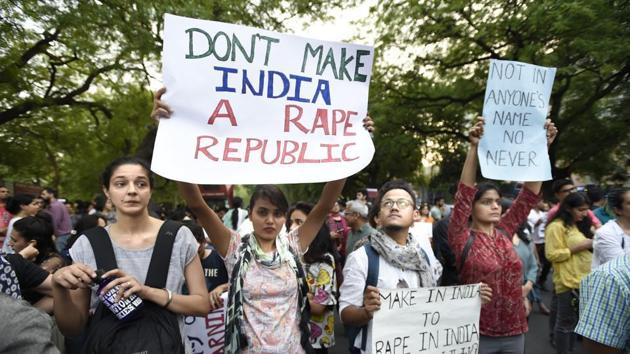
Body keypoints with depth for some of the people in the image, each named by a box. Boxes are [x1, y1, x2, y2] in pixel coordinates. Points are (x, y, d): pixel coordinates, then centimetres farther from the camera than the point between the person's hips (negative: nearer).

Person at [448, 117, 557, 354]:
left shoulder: (504, 231, 2)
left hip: (514, 332, 5)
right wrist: (474, 148, -31)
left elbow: (530, 193, -1)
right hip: (477, 333, -5)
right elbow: (464, 192, -23)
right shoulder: (463, 237, -11)